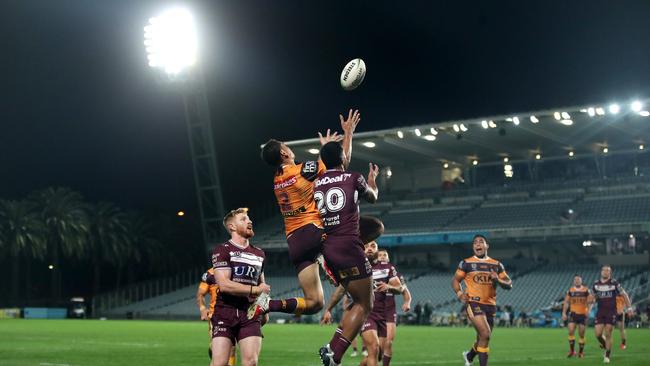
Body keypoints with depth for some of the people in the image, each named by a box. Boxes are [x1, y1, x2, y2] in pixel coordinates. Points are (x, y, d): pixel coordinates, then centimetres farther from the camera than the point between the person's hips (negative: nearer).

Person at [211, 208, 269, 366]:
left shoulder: (259, 254, 17)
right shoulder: (222, 250, -2)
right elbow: (224, 284, -14)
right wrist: (255, 290, -10)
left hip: (250, 313, 4)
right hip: (225, 313, -4)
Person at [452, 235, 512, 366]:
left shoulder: (496, 265, 12)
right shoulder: (466, 263, 4)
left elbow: (509, 284, 10)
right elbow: (455, 280, 11)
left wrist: (498, 280, -11)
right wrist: (459, 293, -8)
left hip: (490, 305, 4)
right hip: (474, 303, -4)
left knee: (482, 339, 13)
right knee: (485, 334, -22)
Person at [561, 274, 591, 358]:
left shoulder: (586, 290, -2)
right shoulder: (570, 290, 4)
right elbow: (566, 302, 8)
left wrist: (588, 310, -16)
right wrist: (564, 313, 0)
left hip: (583, 314, -1)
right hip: (573, 313, 1)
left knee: (581, 334, 3)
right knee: (571, 331, -14)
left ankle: (581, 351, 18)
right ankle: (572, 350, -5)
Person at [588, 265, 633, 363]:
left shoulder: (614, 283, -6)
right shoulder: (596, 284, 5)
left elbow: (624, 295, 2)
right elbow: (592, 298, 17)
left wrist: (629, 308, -3)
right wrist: (592, 300, -8)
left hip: (611, 312, -3)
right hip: (600, 312, 3)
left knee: (608, 334, -4)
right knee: (598, 334, -5)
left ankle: (607, 356, 10)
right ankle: (606, 347, 24)